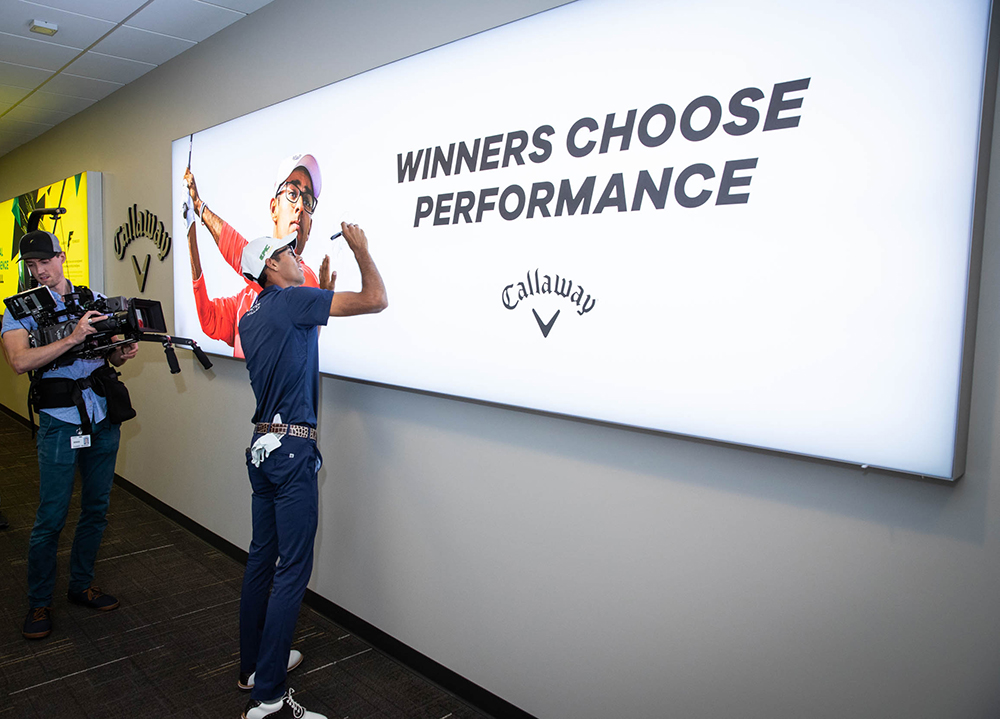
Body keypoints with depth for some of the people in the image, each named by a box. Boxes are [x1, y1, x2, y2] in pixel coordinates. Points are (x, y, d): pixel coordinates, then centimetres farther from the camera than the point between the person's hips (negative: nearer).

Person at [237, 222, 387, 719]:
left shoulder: (250, 319, 14)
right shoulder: (294, 300, -11)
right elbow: (375, 300, -15)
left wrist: (323, 294, 27)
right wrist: (360, 249, 0)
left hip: (262, 445, 9)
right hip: (292, 448, -9)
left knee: (262, 557, 17)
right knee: (293, 569, -5)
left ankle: (253, 661, 31)